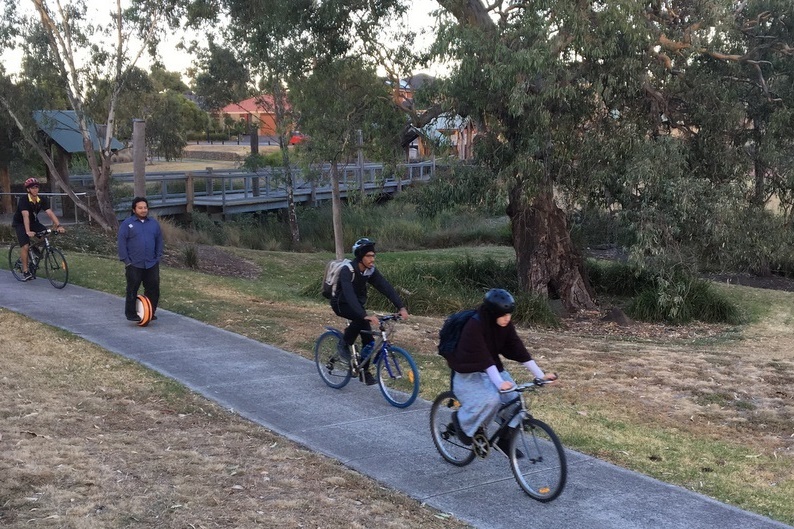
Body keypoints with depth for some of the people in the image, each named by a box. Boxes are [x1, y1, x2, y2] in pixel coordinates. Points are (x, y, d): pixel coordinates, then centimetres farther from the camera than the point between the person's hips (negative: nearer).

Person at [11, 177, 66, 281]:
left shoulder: (42, 200, -14)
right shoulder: (23, 200, -27)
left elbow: (50, 213, -23)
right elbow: (25, 216, -38)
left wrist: (58, 225, -37)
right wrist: (28, 231, -48)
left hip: (33, 221, 5)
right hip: (20, 223, -5)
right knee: (25, 246, -18)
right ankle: (25, 271, -9)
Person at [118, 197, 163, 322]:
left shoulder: (154, 223, 9)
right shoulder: (127, 223, -3)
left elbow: (159, 241, 13)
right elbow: (121, 243, -5)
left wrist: (158, 258, 5)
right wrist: (126, 260, -10)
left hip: (152, 264, 4)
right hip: (134, 265, -4)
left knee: (153, 289, 5)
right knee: (132, 290, 2)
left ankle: (150, 312, 17)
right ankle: (131, 314, 11)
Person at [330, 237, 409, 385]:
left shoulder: (370, 271, -12)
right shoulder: (347, 271, -32)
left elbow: (386, 288, -19)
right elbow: (349, 294, -45)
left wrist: (401, 307, -32)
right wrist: (365, 315, -57)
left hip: (358, 304, 6)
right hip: (341, 304, -6)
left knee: (368, 337, -5)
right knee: (361, 318, -35)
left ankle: (364, 371, 11)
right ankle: (344, 344, -13)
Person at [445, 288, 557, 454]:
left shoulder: (505, 326, -6)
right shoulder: (474, 326, -26)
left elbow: (519, 350, -8)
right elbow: (484, 358, -33)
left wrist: (540, 375, -15)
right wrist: (499, 382, -43)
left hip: (492, 369, 6)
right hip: (468, 373, -6)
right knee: (491, 399, -30)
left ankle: (505, 440, 8)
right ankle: (461, 419, -3)